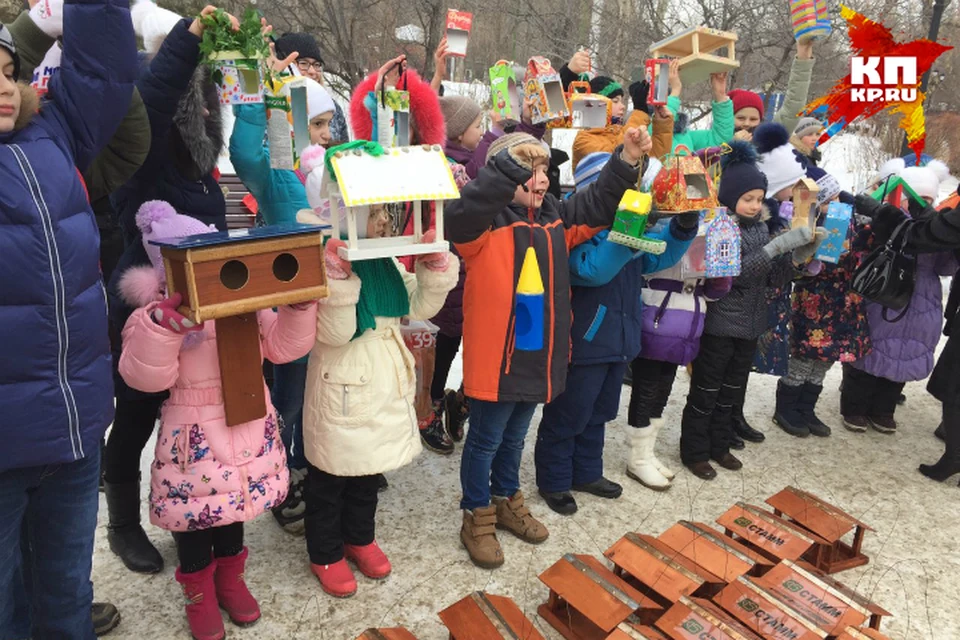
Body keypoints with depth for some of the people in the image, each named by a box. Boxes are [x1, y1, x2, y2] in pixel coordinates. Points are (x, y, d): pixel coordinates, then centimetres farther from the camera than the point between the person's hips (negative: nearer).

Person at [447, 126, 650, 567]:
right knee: (485, 440, 11)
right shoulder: (485, 221, -17)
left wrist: (627, 160, 2)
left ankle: (507, 501, 45)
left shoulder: (555, 217, 7)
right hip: (495, 357, -7)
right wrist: (511, 167, -47)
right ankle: (477, 516, 31)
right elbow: (460, 214, -39)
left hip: (538, 356, 7)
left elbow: (596, 206, 15)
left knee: (514, 437, 25)